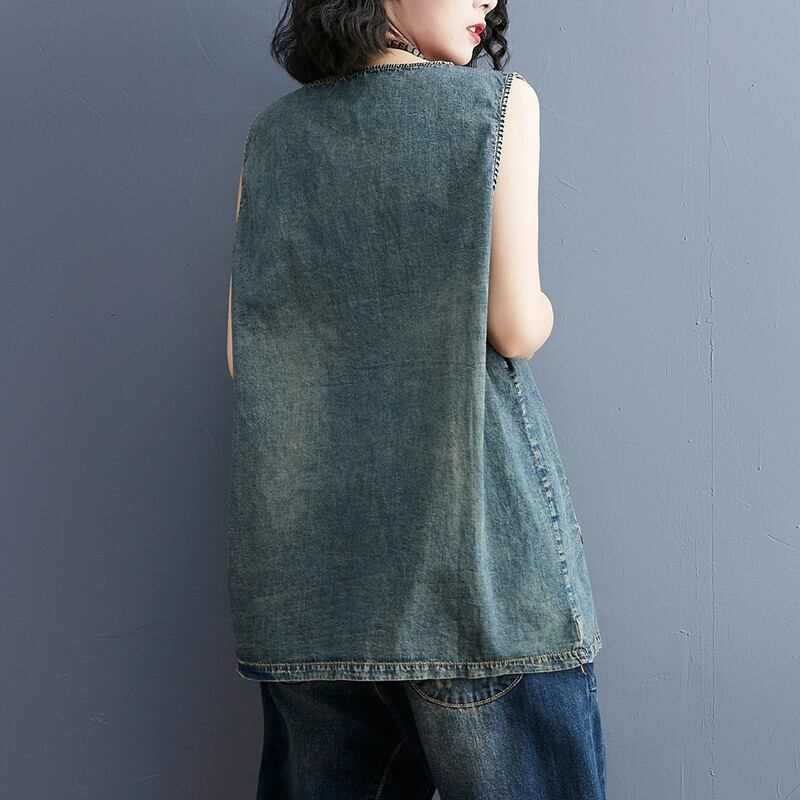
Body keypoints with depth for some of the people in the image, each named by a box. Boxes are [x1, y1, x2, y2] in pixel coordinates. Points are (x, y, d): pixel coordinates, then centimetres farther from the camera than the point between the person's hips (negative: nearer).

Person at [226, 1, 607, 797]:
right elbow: (517, 328, -10)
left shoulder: (273, 133, 9)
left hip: (305, 545, 5)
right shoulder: (499, 102, -3)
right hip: (473, 523, -4)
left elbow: (244, 352, 6)